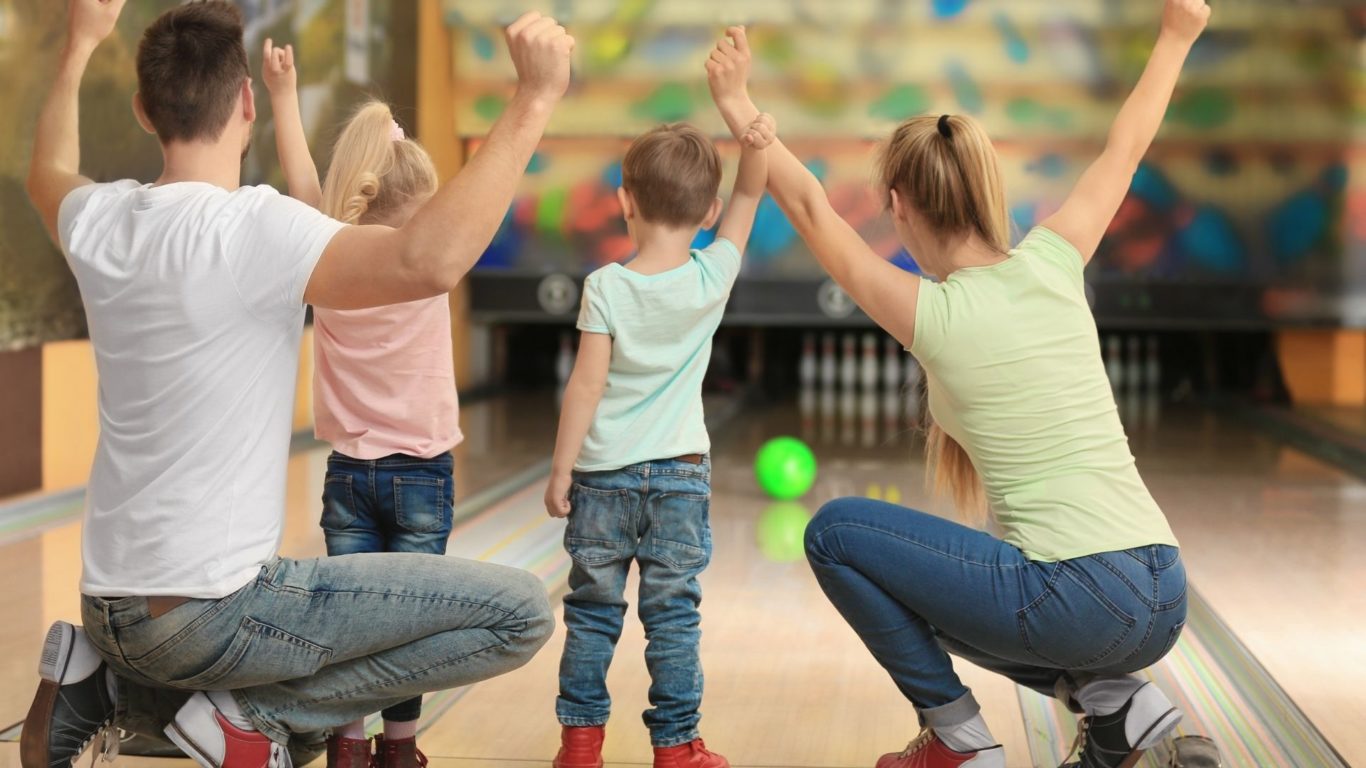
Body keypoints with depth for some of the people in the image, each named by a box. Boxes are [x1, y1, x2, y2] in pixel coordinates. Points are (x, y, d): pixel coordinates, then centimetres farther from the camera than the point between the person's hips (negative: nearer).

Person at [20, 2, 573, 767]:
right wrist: (534, 101, -32)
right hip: (207, 609, -8)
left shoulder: (100, 222, 3)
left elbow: (49, 175, 30)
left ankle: (111, 682, 11)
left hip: (113, 606, 8)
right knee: (519, 612, -8)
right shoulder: (252, 227, -20)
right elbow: (430, 261, -37)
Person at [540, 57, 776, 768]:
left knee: (592, 613, 10)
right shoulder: (713, 280, -5)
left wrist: (560, 471, -6)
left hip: (603, 476, -1)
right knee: (673, 615, 7)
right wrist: (753, 142, -13)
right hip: (680, 477, 1)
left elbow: (586, 386, -11)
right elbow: (749, 196, 4)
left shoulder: (606, 288, -10)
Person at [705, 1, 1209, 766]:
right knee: (932, 590, 33)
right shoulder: (1052, 264, 5)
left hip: (1075, 601, -7)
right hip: (1163, 603, 7)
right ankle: (1118, 702, 14)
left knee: (836, 532, 8)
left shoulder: (932, 316, -8)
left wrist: (739, 102, 8)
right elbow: (1125, 149, 21)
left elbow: (810, 206, 1)